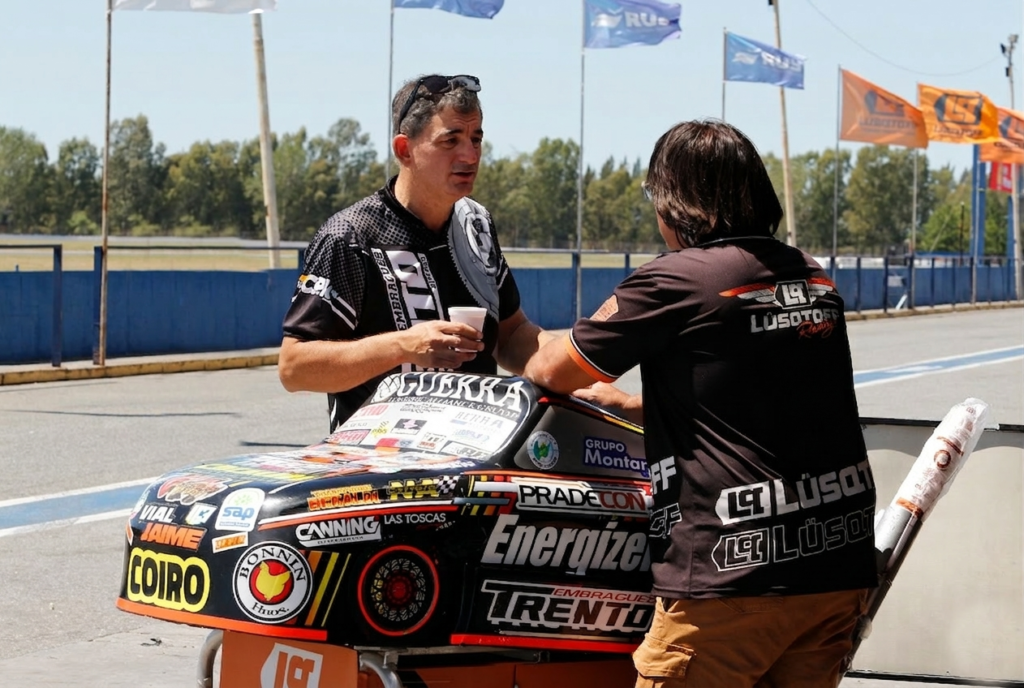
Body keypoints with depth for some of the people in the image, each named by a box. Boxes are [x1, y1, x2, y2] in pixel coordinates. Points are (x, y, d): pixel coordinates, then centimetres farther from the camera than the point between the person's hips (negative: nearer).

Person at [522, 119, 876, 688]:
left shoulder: (676, 280, -7)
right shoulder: (813, 279, 15)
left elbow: (553, 372, 4)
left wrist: (528, 368, 27)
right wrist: (629, 406, 34)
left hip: (738, 572, -7)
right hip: (841, 564, 7)